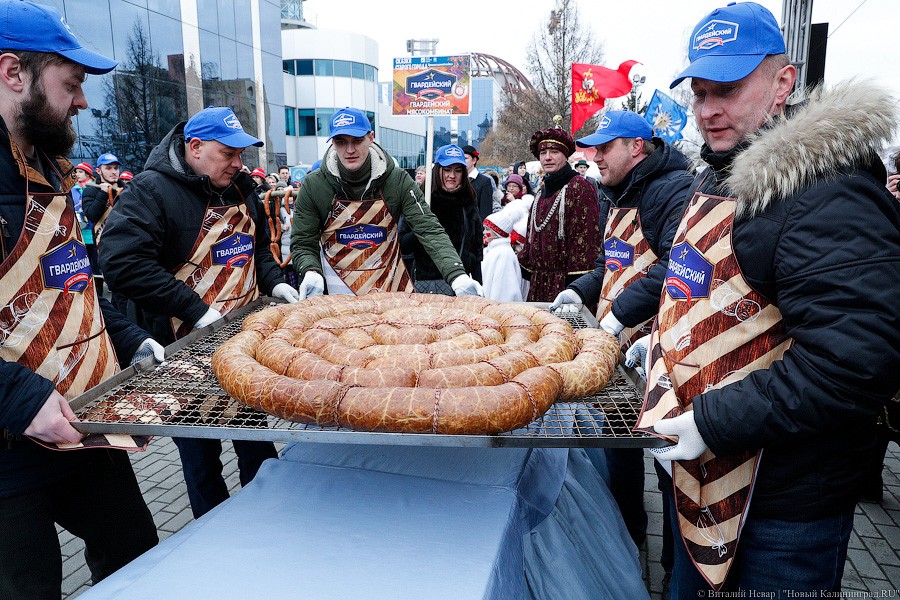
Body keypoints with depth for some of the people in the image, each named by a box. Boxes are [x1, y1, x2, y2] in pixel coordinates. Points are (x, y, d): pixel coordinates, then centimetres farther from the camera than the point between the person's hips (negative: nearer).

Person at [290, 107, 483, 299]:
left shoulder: (398, 180, -8)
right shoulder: (313, 186, -7)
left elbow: (430, 230, -14)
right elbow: (302, 244, -2)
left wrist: (458, 276, -28)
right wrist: (311, 273, -24)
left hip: (393, 288, 1)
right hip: (338, 292, 0)